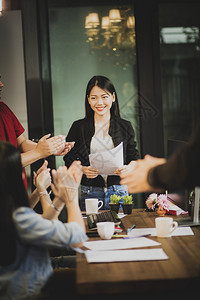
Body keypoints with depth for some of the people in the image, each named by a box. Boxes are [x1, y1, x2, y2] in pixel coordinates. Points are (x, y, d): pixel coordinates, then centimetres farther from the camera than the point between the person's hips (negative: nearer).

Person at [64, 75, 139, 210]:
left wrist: (128, 168, -11)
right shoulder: (78, 127, 5)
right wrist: (83, 169, -13)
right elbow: (69, 160, 6)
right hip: (90, 193, -1)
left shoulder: (125, 127, 8)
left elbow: (134, 157, 10)